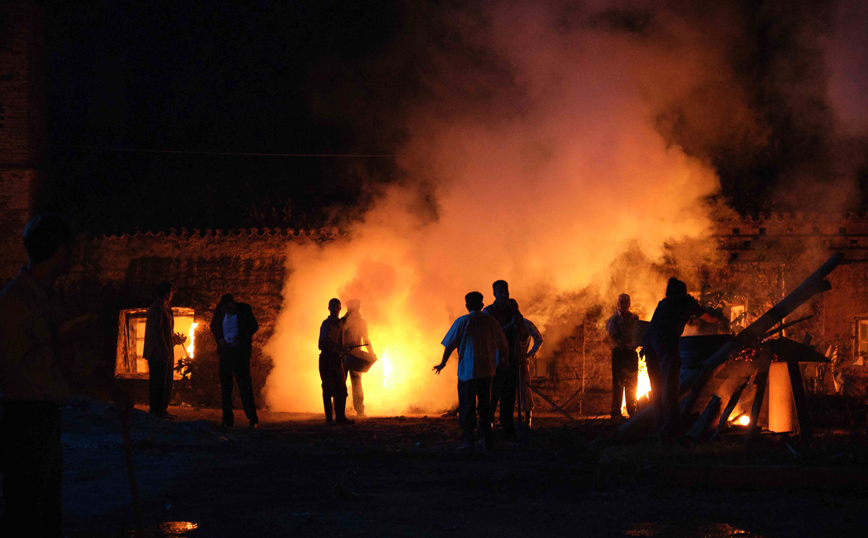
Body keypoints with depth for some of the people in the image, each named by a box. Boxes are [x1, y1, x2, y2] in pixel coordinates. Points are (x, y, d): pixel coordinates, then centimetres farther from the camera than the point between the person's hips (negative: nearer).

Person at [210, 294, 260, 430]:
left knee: (244, 383, -8)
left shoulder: (244, 309, -4)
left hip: (240, 351, -4)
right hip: (225, 350, 4)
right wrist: (220, 339, 2)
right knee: (225, 384, 2)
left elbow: (254, 326, -2)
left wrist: (240, 340, -11)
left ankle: (252, 419, -5)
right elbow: (214, 325, 19)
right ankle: (228, 419, 8)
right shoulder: (220, 311, 5)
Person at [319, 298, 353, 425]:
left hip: (337, 360, 7)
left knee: (341, 389, 6)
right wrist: (338, 349, -42)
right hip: (327, 359, -7)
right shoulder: (326, 324, -10)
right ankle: (329, 418, -2)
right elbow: (326, 339, -27)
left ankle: (340, 417, 12)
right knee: (328, 389, -4)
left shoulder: (340, 324, 14)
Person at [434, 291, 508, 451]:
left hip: (467, 370, -3)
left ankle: (468, 441, 0)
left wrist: (443, 363, 12)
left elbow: (449, 345, -3)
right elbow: (503, 346, 11)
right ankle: (487, 440, 11)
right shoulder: (492, 322, 3)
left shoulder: (462, 322, -6)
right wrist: (504, 361, 30)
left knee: (467, 407, 4)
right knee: (485, 406, 13)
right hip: (487, 370, 3)